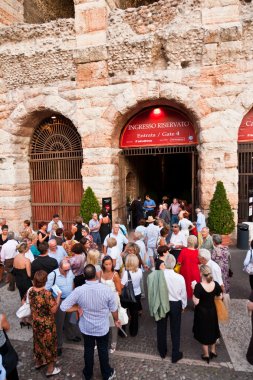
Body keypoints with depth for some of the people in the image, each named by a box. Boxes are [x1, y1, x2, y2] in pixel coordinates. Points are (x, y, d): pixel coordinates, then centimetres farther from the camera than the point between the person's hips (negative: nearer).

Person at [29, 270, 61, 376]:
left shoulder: (31, 291, -12)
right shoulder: (47, 294, -33)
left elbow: (34, 305, 5)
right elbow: (54, 310, -24)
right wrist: (58, 296, -17)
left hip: (36, 322, 6)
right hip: (47, 324, -6)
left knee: (38, 341, 28)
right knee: (49, 344, 14)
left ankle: (38, 362, 50)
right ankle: (50, 369, 32)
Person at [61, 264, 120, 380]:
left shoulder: (78, 290, -26)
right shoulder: (106, 289, -26)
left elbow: (63, 307, -21)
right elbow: (113, 309, -12)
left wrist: (79, 308, -8)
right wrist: (116, 320, 8)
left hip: (86, 328, 1)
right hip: (103, 328, 0)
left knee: (88, 350, 25)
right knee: (103, 350, 23)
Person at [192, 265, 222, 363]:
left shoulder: (199, 286, -30)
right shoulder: (215, 284, -16)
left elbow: (196, 302, -26)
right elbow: (220, 297, -1)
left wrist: (194, 290, -18)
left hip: (201, 312, -4)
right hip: (212, 311, 4)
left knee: (203, 332, 16)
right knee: (212, 330, 26)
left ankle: (206, 355, 31)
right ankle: (213, 350, 44)